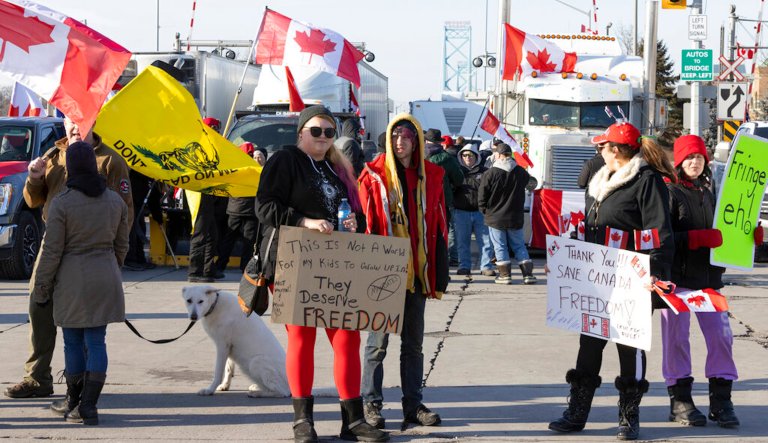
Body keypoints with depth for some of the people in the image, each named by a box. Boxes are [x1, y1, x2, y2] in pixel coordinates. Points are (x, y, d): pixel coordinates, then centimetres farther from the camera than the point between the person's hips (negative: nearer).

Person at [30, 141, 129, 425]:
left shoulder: (61, 203, -11)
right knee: (96, 342, 4)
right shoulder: (115, 200, 4)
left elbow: (51, 250, -9)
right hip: (105, 279, 4)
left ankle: (74, 403, 19)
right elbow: (121, 245, 11)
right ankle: (88, 407, 2)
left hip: (72, 280, -4)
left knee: (73, 342, 8)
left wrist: (41, 288, 0)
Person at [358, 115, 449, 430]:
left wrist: (439, 275, 3)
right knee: (378, 342, 2)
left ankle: (413, 404, 20)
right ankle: (371, 404, 10)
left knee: (413, 342, 12)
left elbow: (439, 229, 7)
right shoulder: (374, 175, -3)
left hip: (417, 271, 4)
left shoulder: (430, 177, 6)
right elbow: (366, 225, -6)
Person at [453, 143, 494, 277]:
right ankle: (464, 266, 15)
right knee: (462, 242, 6)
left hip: (480, 211, -1)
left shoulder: (484, 172, 5)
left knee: (486, 240, -1)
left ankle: (486, 266, 5)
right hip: (461, 212, 1)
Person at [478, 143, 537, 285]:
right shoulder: (520, 172, -2)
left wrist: (485, 210, 4)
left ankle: (505, 275, 4)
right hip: (515, 218, 3)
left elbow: (482, 196, -10)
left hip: (495, 218, -3)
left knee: (500, 247, 5)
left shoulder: (490, 173, -13)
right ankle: (528, 274, 7)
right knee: (519, 246, 11)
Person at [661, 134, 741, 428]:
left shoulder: (708, 194, 17)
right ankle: (679, 401, 9)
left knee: (721, 334, 0)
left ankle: (721, 401, 7)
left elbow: (721, 231, 20)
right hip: (677, 275, -5)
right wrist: (700, 238, -23)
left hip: (708, 275, 6)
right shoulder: (670, 193, -4)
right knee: (677, 336, 0)